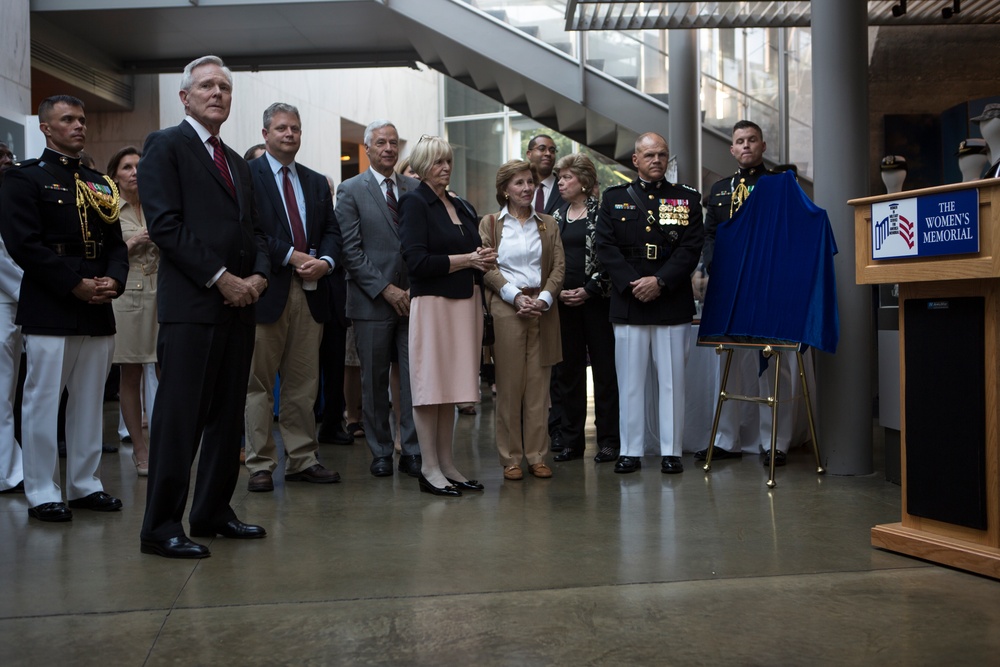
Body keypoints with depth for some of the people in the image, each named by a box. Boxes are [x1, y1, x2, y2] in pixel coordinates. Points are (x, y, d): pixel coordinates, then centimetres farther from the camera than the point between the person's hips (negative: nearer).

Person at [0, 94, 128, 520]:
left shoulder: (100, 184, 18)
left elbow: (116, 243, 15)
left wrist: (113, 281, -5)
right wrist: (77, 286, -15)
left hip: (99, 310, 6)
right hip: (48, 310, -6)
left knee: (90, 401, 10)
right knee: (43, 400, -1)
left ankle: (84, 484, 20)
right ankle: (42, 493, 8)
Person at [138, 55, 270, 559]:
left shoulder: (237, 164, 23)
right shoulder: (165, 145, 0)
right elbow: (164, 223, -11)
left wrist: (259, 275, 0)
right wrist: (220, 277, -14)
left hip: (238, 302, 8)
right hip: (191, 304, -8)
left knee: (227, 415, 10)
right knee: (179, 416, -6)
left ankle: (213, 513, 20)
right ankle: (161, 527, 2)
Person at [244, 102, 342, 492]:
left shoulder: (316, 182, 19)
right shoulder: (248, 175, 0)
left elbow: (331, 230, 13)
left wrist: (324, 262, -7)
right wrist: (291, 256, -16)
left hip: (310, 291, 5)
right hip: (267, 290, -5)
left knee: (304, 383, 9)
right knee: (258, 384, 1)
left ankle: (303, 460, 17)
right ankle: (260, 465, 9)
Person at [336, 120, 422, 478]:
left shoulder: (415, 189, 11)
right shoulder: (351, 190, 2)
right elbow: (351, 250, -6)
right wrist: (386, 289, -12)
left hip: (413, 298, 3)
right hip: (372, 301, -2)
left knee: (415, 377, 1)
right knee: (374, 381, 6)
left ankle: (412, 451, 10)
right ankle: (380, 452, 18)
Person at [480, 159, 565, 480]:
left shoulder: (548, 224, 14)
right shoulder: (490, 223, 6)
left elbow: (558, 267, 7)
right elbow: (487, 268, -2)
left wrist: (544, 298, -9)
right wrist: (516, 296, -13)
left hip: (543, 310, 2)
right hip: (505, 309, -2)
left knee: (538, 385, 3)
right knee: (509, 385, 0)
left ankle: (537, 456, 11)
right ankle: (510, 458, 8)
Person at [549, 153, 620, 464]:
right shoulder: (557, 217, 13)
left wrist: (589, 290, -13)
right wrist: (557, 291, -2)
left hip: (595, 299, -5)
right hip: (565, 301, 5)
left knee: (604, 369, 0)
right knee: (569, 371, 8)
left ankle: (608, 440, 8)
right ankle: (571, 439, 16)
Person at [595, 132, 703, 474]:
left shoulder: (687, 199, 9)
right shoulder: (614, 198, 10)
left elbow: (691, 248, -1)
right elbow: (606, 247, 1)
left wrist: (659, 281, -13)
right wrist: (633, 284, -10)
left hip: (673, 303, 0)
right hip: (627, 304, 1)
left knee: (671, 380, 3)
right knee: (630, 380, 4)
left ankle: (671, 451, 12)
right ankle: (630, 451, 12)